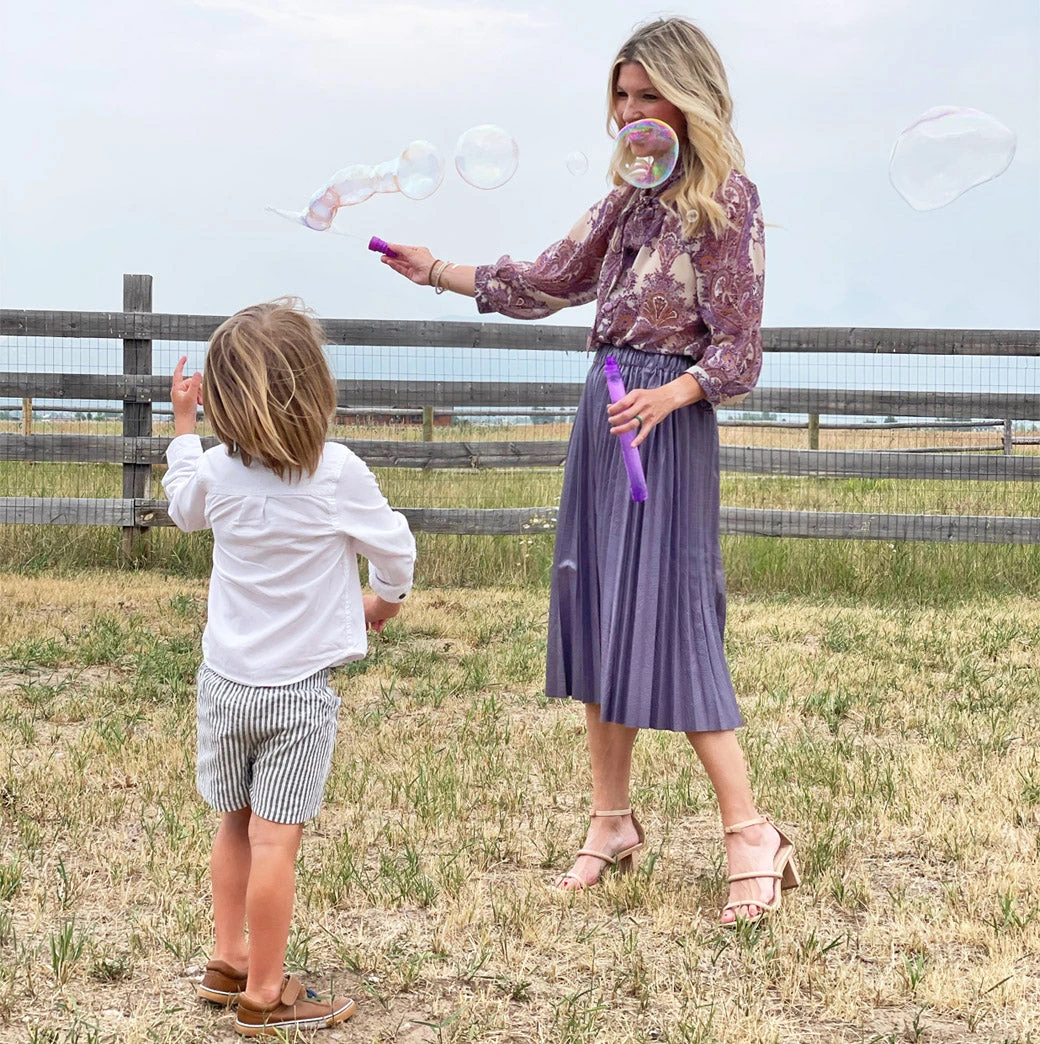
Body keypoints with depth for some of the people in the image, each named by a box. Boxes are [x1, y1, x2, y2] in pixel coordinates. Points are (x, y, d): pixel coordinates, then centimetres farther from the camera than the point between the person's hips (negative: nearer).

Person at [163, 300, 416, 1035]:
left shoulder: (217, 470, -3)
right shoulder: (338, 473, -16)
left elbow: (185, 506, 21)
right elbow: (393, 546, -2)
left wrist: (182, 424, 31)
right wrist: (386, 600, 19)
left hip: (225, 678, 5)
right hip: (297, 690, -5)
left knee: (235, 824, 19)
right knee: (275, 838, -1)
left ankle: (230, 960, 31)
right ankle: (263, 996, 5)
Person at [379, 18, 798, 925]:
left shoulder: (728, 200, -9)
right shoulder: (633, 196, 13)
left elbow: (737, 350, -11)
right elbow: (549, 282, 21)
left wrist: (668, 396, -27)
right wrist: (439, 272, 17)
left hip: (668, 420, -7)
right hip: (602, 412, 8)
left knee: (669, 621, -10)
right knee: (598, 614, 9)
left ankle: (751, 837, -2)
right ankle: (612, 821, 19)